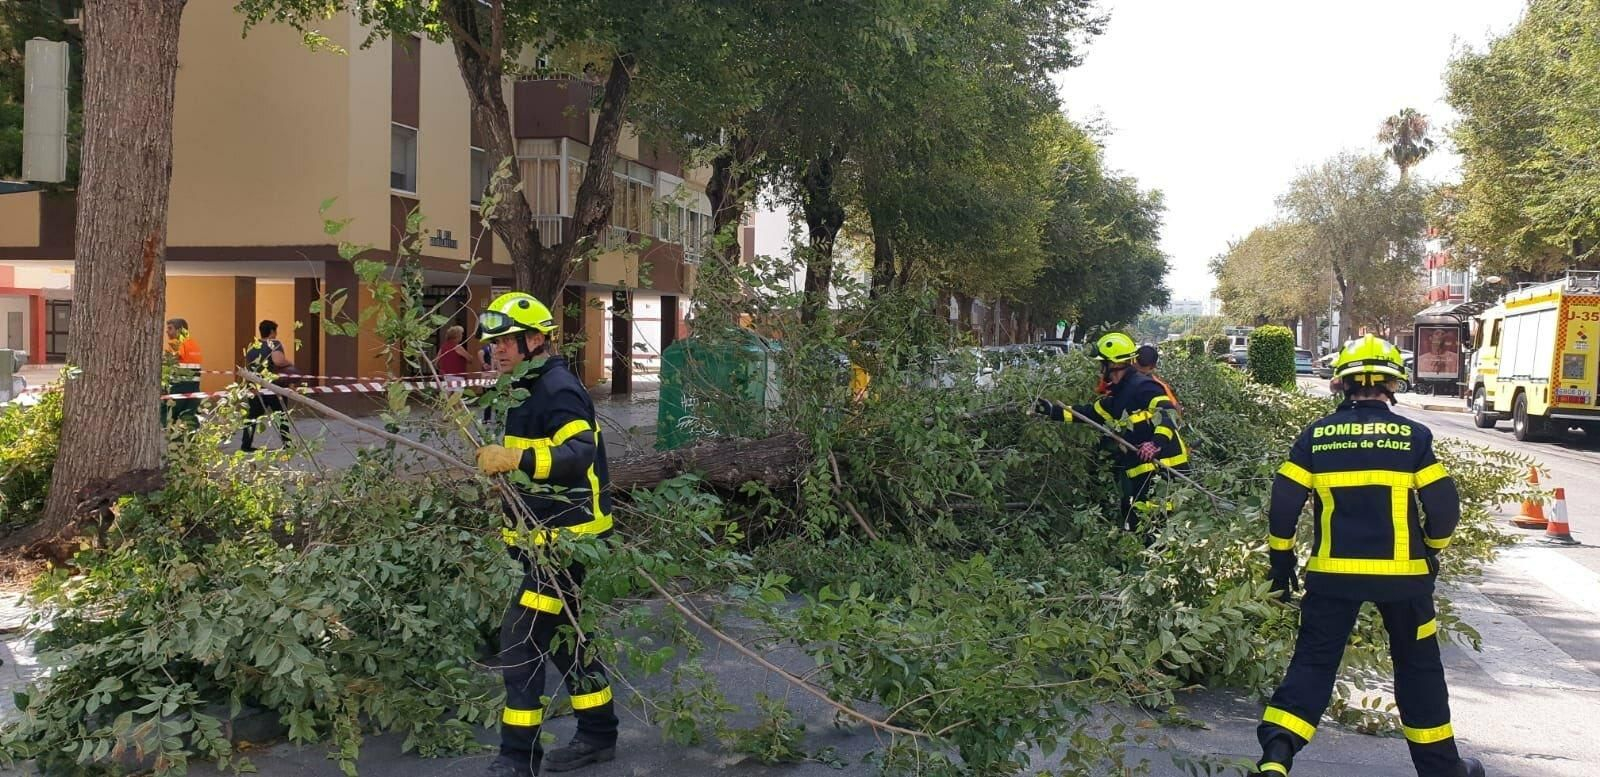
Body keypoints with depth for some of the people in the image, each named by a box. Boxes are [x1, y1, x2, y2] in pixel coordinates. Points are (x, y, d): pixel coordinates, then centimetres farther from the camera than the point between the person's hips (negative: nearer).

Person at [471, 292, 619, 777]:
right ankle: (598, 736, 31)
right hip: (551, 537, 11)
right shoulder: (531, 387, 14)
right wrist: (494, 457, 18)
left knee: (521, 638, -9)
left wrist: (517, 458, -46)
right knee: (563, 635, 18)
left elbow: (580, 454, -35)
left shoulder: (558, 389, -18)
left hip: (567, 538, -11)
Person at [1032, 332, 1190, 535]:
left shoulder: (1142, 387, -12)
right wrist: (1052, 410, 17)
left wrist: (1156, 442, -37)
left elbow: (1169, 412, -23)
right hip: (1141, 472, 10)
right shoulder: (1117, 398, 18)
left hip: (1163, 467, -10)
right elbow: (1088, 413, 24)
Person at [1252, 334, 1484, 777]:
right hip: (1402, 573, 0)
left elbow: (1283, 503, -3)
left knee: (1313, 662, 6)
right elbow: (1444, 506, -4)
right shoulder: (1412, 436, -4)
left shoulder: (1316, 435, -1)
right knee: (1417, 667, 17)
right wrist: (1431, 550, 15)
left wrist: (1281, 559, 9)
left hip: (1332, 573, 1)